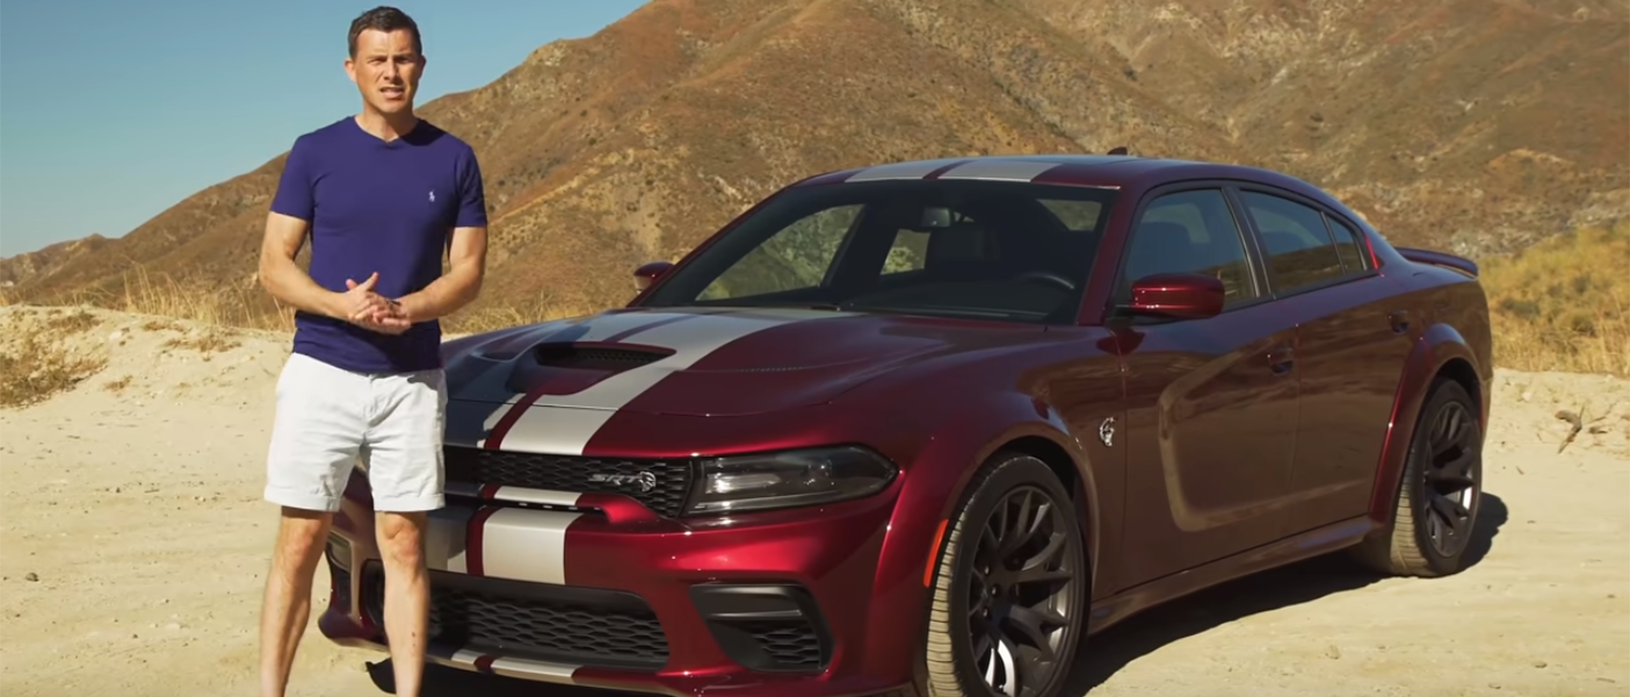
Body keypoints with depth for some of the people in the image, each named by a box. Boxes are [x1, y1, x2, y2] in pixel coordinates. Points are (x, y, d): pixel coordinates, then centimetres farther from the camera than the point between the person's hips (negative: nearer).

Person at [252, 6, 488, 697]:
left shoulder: (453, 159, 6)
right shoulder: (315, 152, 2)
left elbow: (469, 271, 5)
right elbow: (274, 264, 1)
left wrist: (404, 309, -14)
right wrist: (341, 304, -18)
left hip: (412, 379, 1)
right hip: (321, 372, -1)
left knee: (404, 546, 4)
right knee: (300, 542, -1)